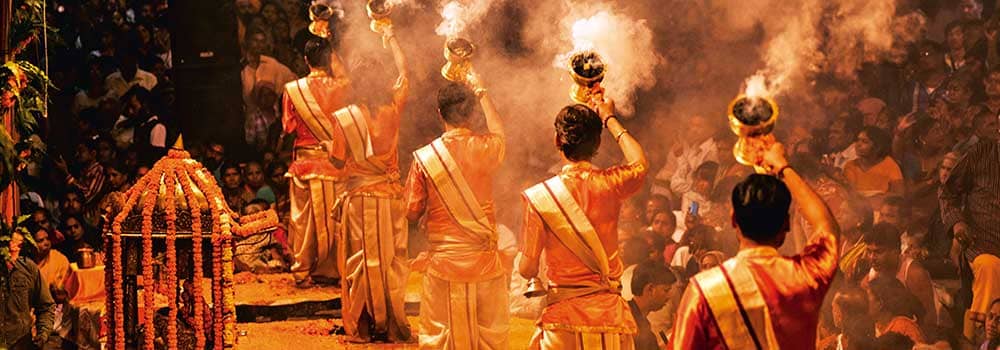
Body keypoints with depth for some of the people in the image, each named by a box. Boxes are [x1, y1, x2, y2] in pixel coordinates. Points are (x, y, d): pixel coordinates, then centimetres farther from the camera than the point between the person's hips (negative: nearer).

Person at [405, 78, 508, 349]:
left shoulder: (424, 157, -9)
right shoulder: (486, 149, -5)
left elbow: (412, 214, -2)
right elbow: (498, 131, 22)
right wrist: (482, 94, 36)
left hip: (443, 263, -1)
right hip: (485, 261, 1)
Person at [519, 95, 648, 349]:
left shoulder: (539, 197, -9)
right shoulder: (610, 185, -3)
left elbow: (527, 270, -5)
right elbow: (641, 164, 23)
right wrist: (610, 119, 31)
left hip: (563, 314, -2)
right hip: (609, 312, 2)